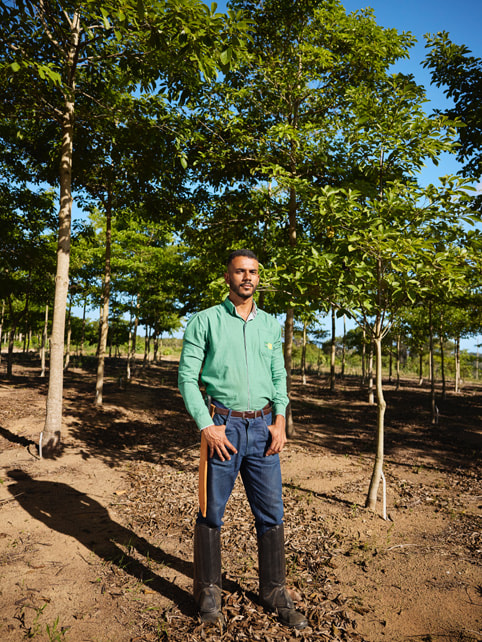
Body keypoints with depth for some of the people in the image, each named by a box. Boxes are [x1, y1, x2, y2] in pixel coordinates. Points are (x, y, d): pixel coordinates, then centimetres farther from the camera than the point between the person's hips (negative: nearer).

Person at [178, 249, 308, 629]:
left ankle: (274, 593, 27)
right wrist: (206, 426, -12)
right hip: (223, 427, -3)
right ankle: (208, 591, 28)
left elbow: (279, 377, 13)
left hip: (263, 427, 4)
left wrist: (279, 420, 0)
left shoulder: (270, 324, 10)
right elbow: (187, 376, -5)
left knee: (271, 512, 10)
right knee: (212, 512, 8)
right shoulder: (205, 321, -3)